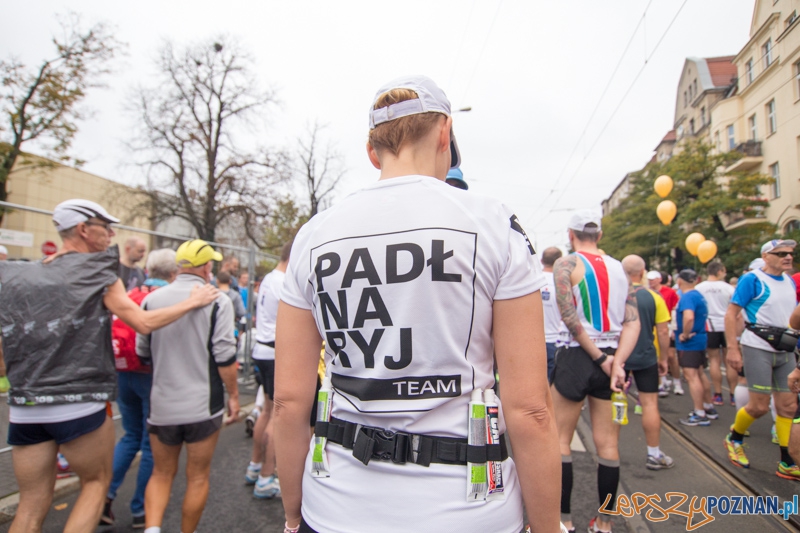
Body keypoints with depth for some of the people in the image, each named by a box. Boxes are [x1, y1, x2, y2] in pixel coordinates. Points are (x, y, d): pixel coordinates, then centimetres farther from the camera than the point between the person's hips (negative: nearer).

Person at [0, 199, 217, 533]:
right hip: (80, 404, -5)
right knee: (96, 482, 16)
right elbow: (144, 323, -12)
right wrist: (191, 302, -3)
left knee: (32, 506, 15)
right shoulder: (97, 275, -8)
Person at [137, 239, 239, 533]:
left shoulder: (152, 299, -2)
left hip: (162, 404, 3)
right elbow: (225, 357, -14)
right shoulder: (217, 301, -12)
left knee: (161, 474, 20)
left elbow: (142, 351, 7)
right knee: (197, 477, 14)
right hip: (203, 405, -3)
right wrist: (233, 395, -1)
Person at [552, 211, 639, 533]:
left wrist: (600, 359, -10)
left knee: (560, 440, 8)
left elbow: (569, 318, -16)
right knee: (607, 443, 12)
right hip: (612, 359, 6)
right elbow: (632, 321, 1)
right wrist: (616, 361, -7)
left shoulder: (566, 264, -6)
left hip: (577, 357, -5)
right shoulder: (618, 268, 10)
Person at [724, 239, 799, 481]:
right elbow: (730, 314, -13)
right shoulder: (752, 279, -10)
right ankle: (733, 438, 22)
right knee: (760, 406, -4)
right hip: (758, 348, -7)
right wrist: (732, 349, -17)